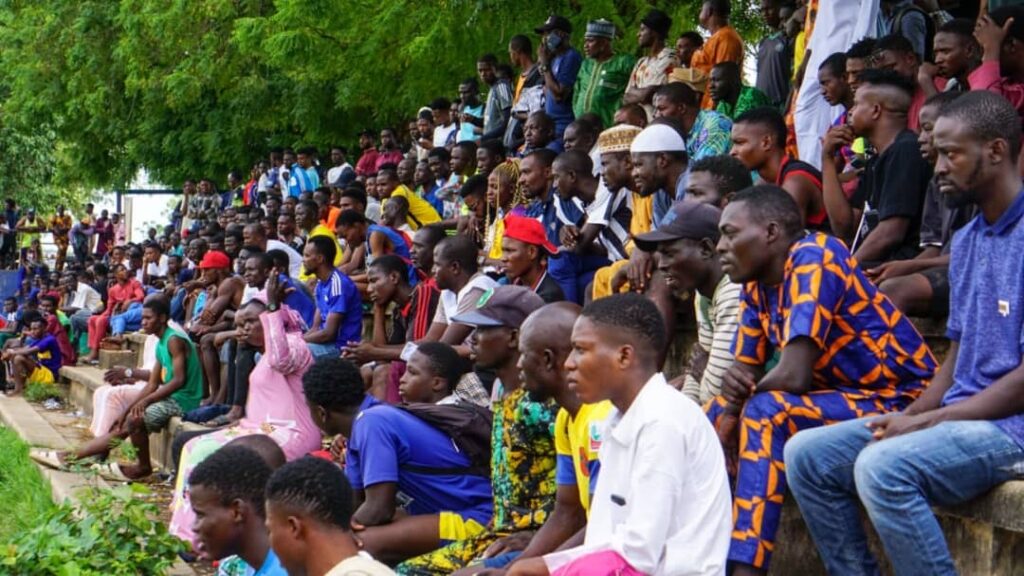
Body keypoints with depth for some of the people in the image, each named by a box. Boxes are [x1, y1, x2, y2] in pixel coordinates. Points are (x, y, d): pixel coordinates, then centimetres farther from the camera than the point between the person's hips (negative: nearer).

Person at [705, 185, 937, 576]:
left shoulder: (813, 258, -20)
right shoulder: (757, 283, 5)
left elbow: (794, 375, -27)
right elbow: (744, 375, 7)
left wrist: (743, 391, -7)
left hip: (899, 403, -9)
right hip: (843, 397, 9)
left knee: (767, 412, -29)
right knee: (716, 416, 5)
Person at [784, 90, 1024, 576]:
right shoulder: (966, 241, 16)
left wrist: (930, 420, -16)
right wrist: (911, 414, 1)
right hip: (958, 416, 9)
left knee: (882, 466, -33)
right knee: (806, 455, -3)